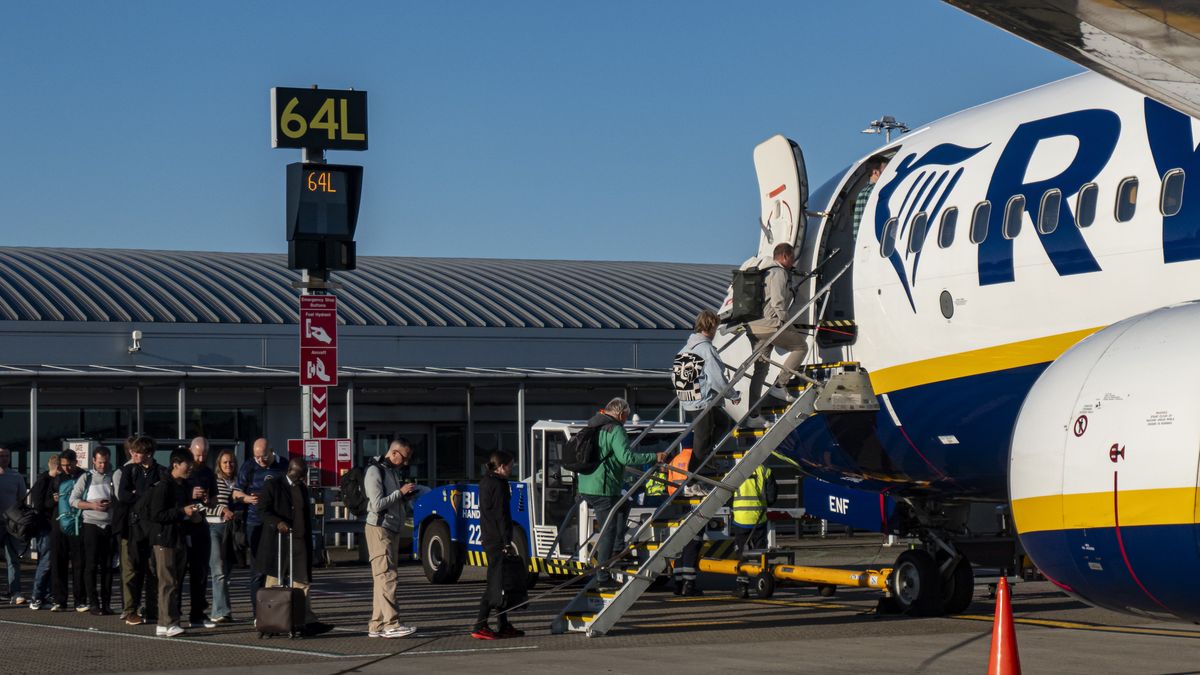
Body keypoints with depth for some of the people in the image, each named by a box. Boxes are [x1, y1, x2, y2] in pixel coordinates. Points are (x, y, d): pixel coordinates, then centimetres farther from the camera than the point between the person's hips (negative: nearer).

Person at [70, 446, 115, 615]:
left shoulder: (113, 478, 8)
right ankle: (93, 603, -1)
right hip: (92, 524, -2)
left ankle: (106, 603, 9)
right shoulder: (86, 478, 3)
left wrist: (112, 504, -11)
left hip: (110, 525, 2)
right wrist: (92, 505, -13)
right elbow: (73, 500, 0)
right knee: (91, 565, -3)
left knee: (108, 565, 4)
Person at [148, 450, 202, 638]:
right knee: (168, 583, -10)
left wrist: (193, 513, 7)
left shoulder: (185, 486, 15)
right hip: (165, 539, -9)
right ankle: (167, 624, -10)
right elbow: (156, 515, -17)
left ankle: (164, 624, 12)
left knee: (176, 582, 8)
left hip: (180, 539, 9)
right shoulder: (163, 487, -12)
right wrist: (182, 512, -20)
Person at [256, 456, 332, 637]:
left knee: (302, 582, -1)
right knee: (274, 583, 1)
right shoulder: (272, 486, -1)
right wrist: (277, 522, -24)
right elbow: (262, 509, -8)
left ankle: (308, 622, -7)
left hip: (300, 542, 5)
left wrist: (309, 542, 18)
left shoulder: (303, 489, 18)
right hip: (278, 541, -5)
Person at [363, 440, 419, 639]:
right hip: (379, 528, -9)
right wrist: (400, 493, -14)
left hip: (393, 530, 9)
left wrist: (406, 495, 7)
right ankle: (391, 624, -19)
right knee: (387, 575, -14)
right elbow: (377, 504, -18)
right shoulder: (375, 471, -11)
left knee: (383, 578, 8)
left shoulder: (395, 472, 18)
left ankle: (376, 626, 10)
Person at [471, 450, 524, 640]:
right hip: (497, 539, -10)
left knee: (498, 582, 14)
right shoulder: (499, 485, -14)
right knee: (495, 583, -9)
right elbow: (501, 515, -17)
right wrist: (507, 542, -17)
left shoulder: (485, 482, 16)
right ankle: (480, 627, -13)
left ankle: (504, 626, 18)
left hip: (488, 538, 10)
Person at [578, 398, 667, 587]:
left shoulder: (592, 427, 18)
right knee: (609, 530, -2)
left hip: (585, 487, 9)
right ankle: (603, 577, -1)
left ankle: (617, 550, 21)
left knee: (623, 506, 30)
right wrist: (654, 457, -17)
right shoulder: (615, 430, -12)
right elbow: (626, 457, -22)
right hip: (602, 489, -9)